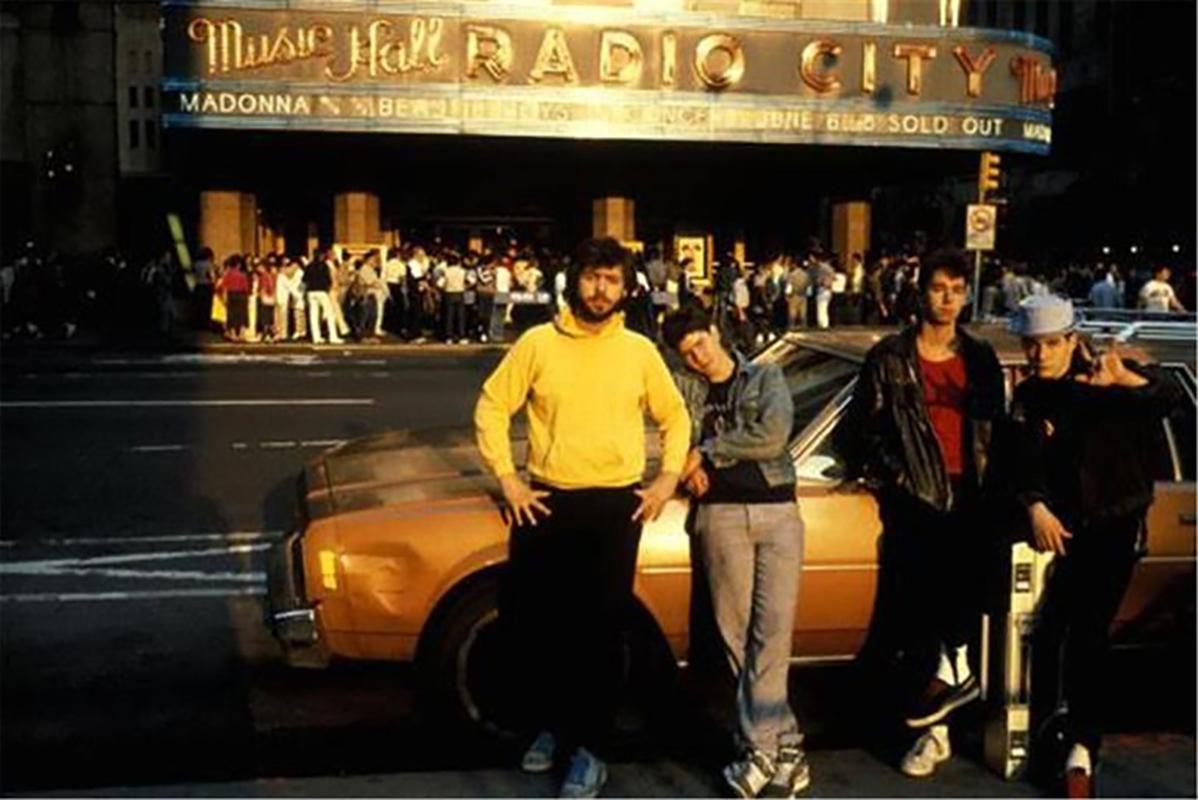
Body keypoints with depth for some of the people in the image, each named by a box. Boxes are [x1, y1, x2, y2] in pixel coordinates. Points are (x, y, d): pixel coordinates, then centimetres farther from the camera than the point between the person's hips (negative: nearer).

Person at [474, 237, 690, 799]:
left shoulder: (640, 351, 3)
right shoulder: (538, 343, -1)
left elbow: (675, 417, 14)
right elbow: (491, 406, 2)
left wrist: (668, 479, 3)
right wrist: (507, 479, -4)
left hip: (616, 505, 0)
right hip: (547, 502, 0)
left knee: (599, 629, 3)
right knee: (527, 618, 3)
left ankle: (589, 748, 15)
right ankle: (548, 723, 28)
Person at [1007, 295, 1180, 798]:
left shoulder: (1103, 379, -6)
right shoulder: (1028, 399, 5)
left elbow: (1167, 397, -22)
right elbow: (1024, 464, -4)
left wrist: (1126, 379, -43)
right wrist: (1036, 507, -24)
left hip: (1113, 525, -4)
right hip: (1059, 525, 4)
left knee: (1087, 635, -11)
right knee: (1047, 628, 4)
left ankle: (1081, 751, -9)